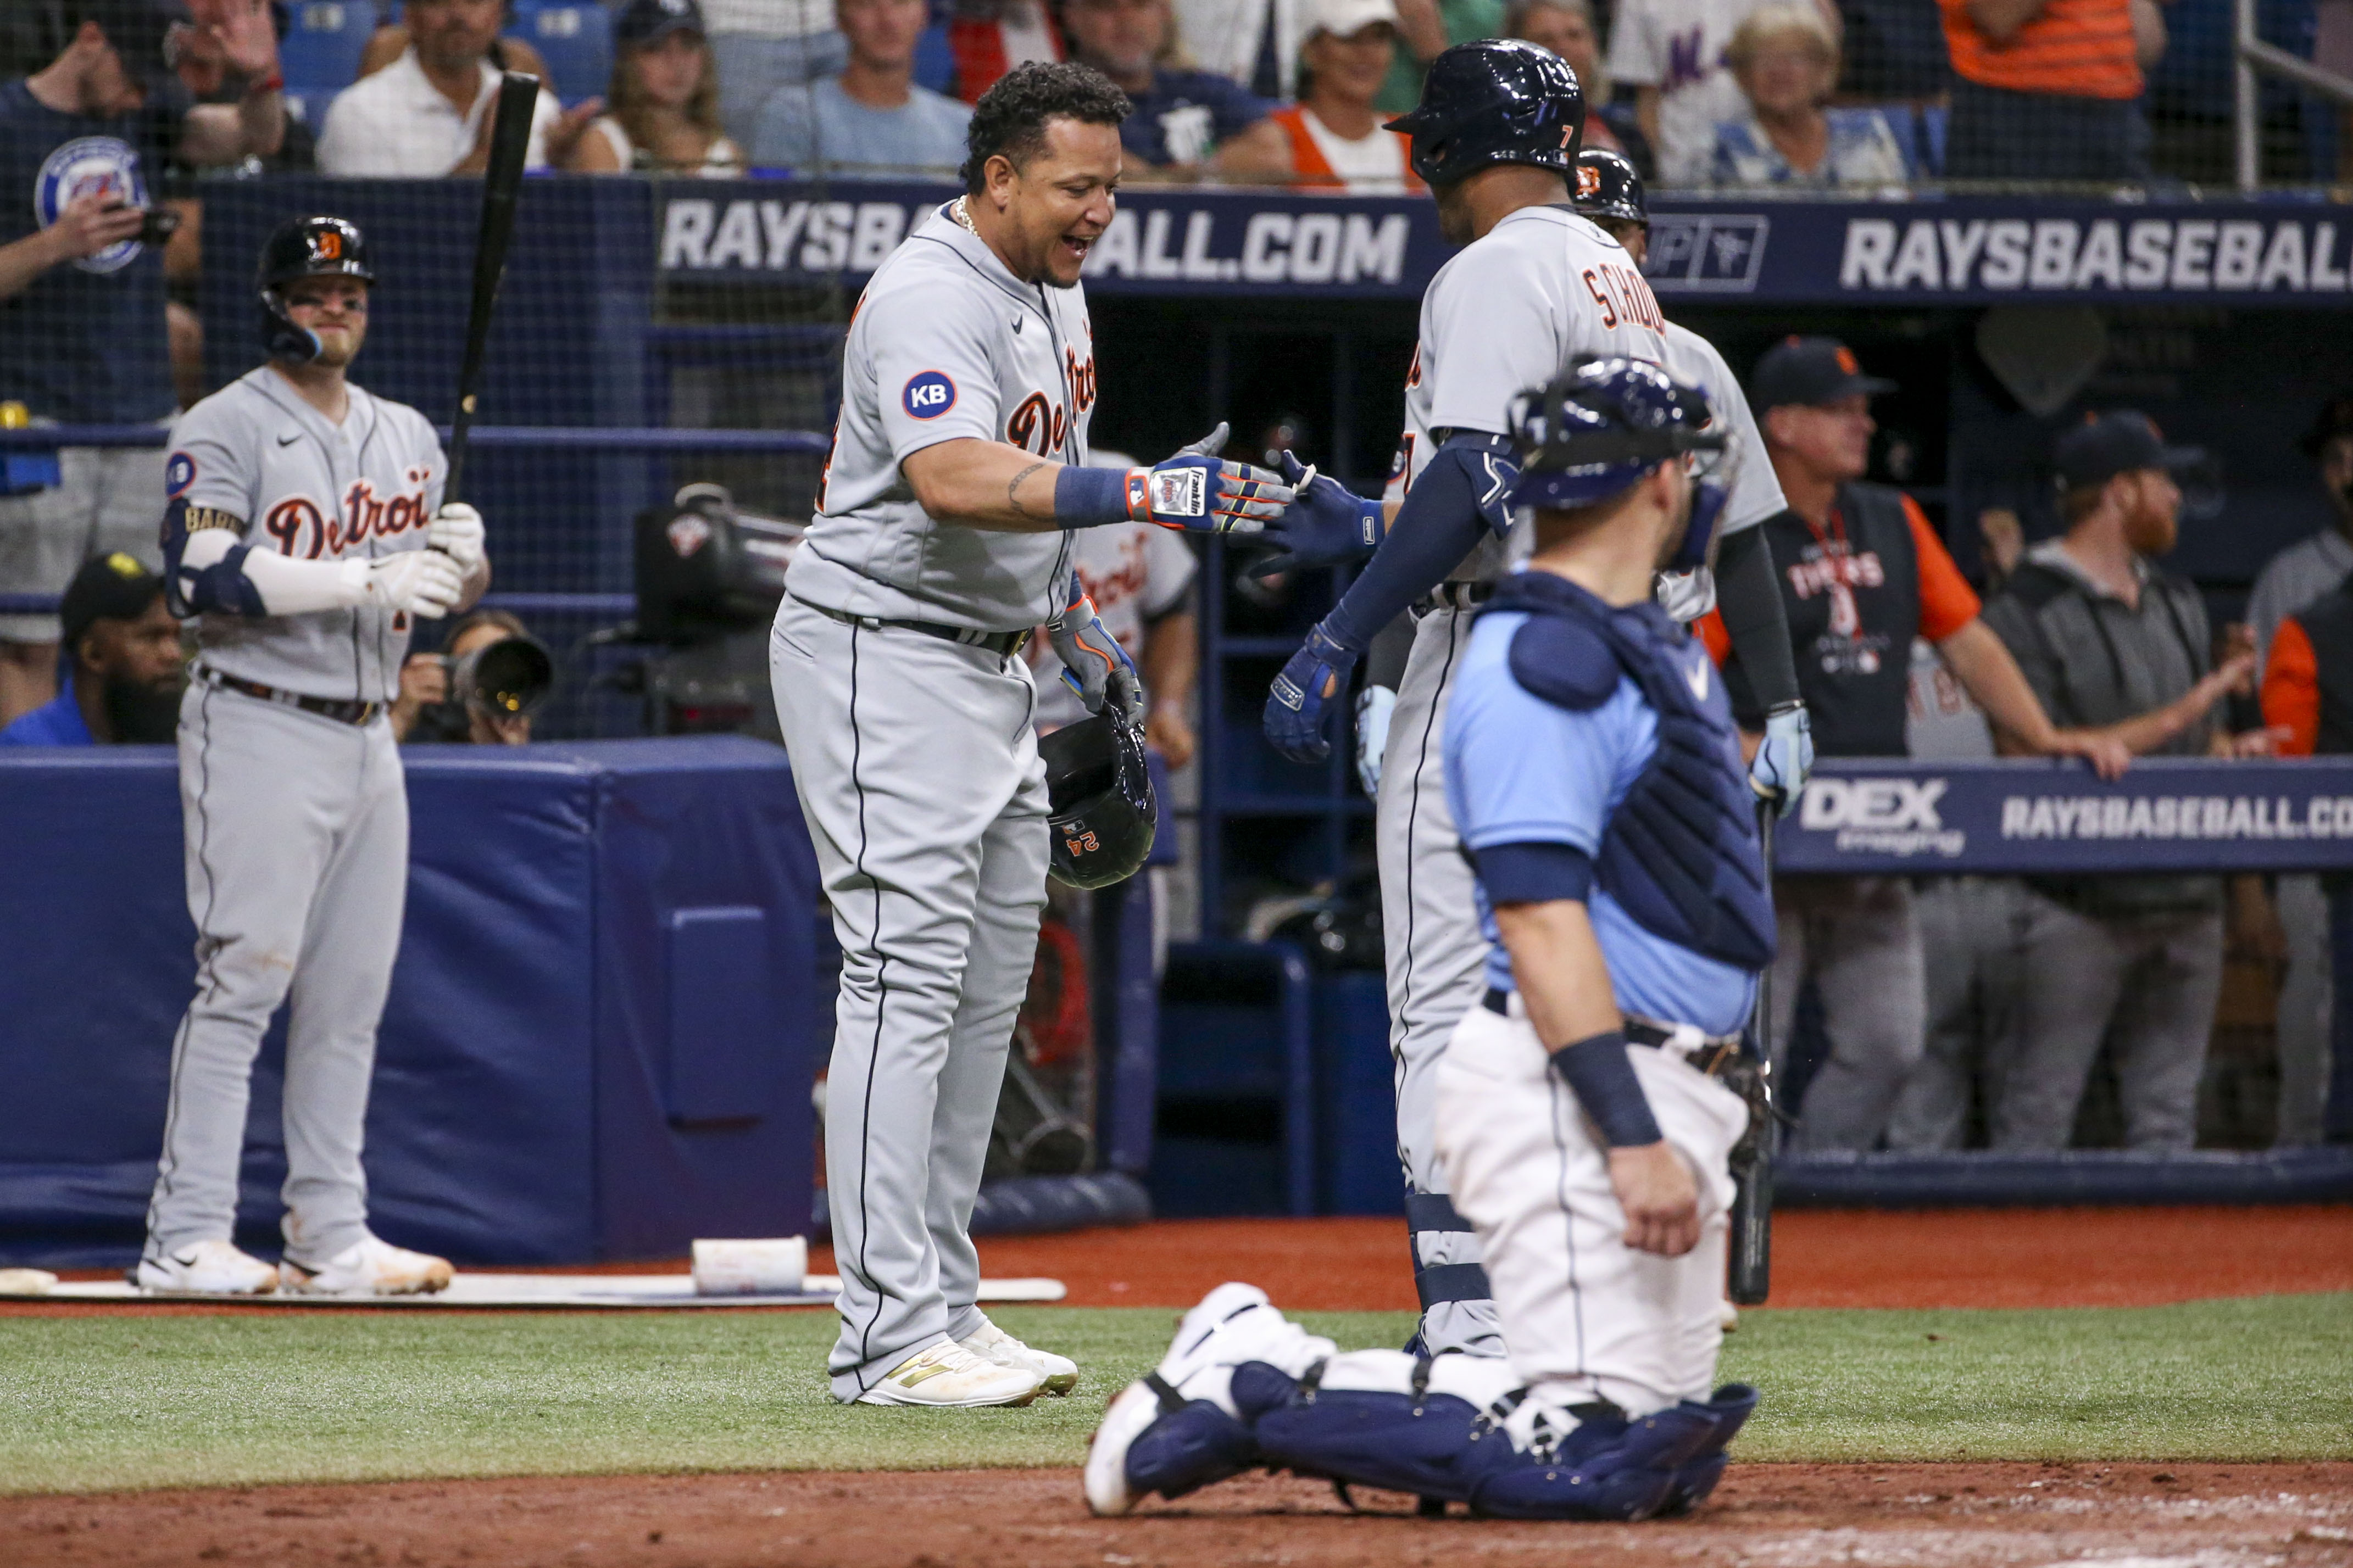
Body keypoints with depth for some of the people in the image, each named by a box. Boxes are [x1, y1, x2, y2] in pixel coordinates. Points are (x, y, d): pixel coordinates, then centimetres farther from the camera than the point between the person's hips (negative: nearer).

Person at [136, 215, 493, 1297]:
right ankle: (187, 1239, -12)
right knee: (242, 977, -11)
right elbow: (201, 579, -19)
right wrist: (362, 579, -24)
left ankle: (330, 1237, 12)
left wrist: (463, 553, -7)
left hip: (369, 739, 7)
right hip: (260, 729, -7)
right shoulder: (226, 430, -5)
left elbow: (451, 589, 18)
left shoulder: (406, 437, 17)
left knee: (351, 996, 7)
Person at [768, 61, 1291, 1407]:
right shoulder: (933, 299, -20)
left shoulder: (1055, 289, 11)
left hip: (991, 665, 10)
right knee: (910, 979, -13)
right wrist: (1144, 494, -44)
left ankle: (944, 1307, 16)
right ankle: (891, 1337, -16)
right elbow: (954, 478, -37)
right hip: (884, 654, -10)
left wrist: (1078, 620, 19)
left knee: (989, 991, 11)